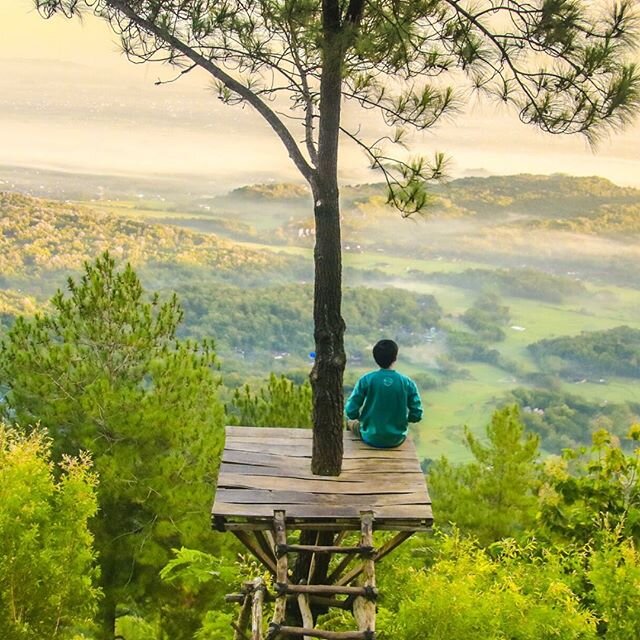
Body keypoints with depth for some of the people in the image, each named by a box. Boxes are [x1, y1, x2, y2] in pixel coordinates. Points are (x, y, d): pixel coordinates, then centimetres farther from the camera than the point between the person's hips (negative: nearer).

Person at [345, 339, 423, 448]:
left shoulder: (366, 380, -15)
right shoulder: (408, 383, -12)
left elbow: (351, 412, -13)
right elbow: (417, 416, -8)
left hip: (371, 439, -2)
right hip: (397, 440, 2)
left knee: (351, 420, 29)